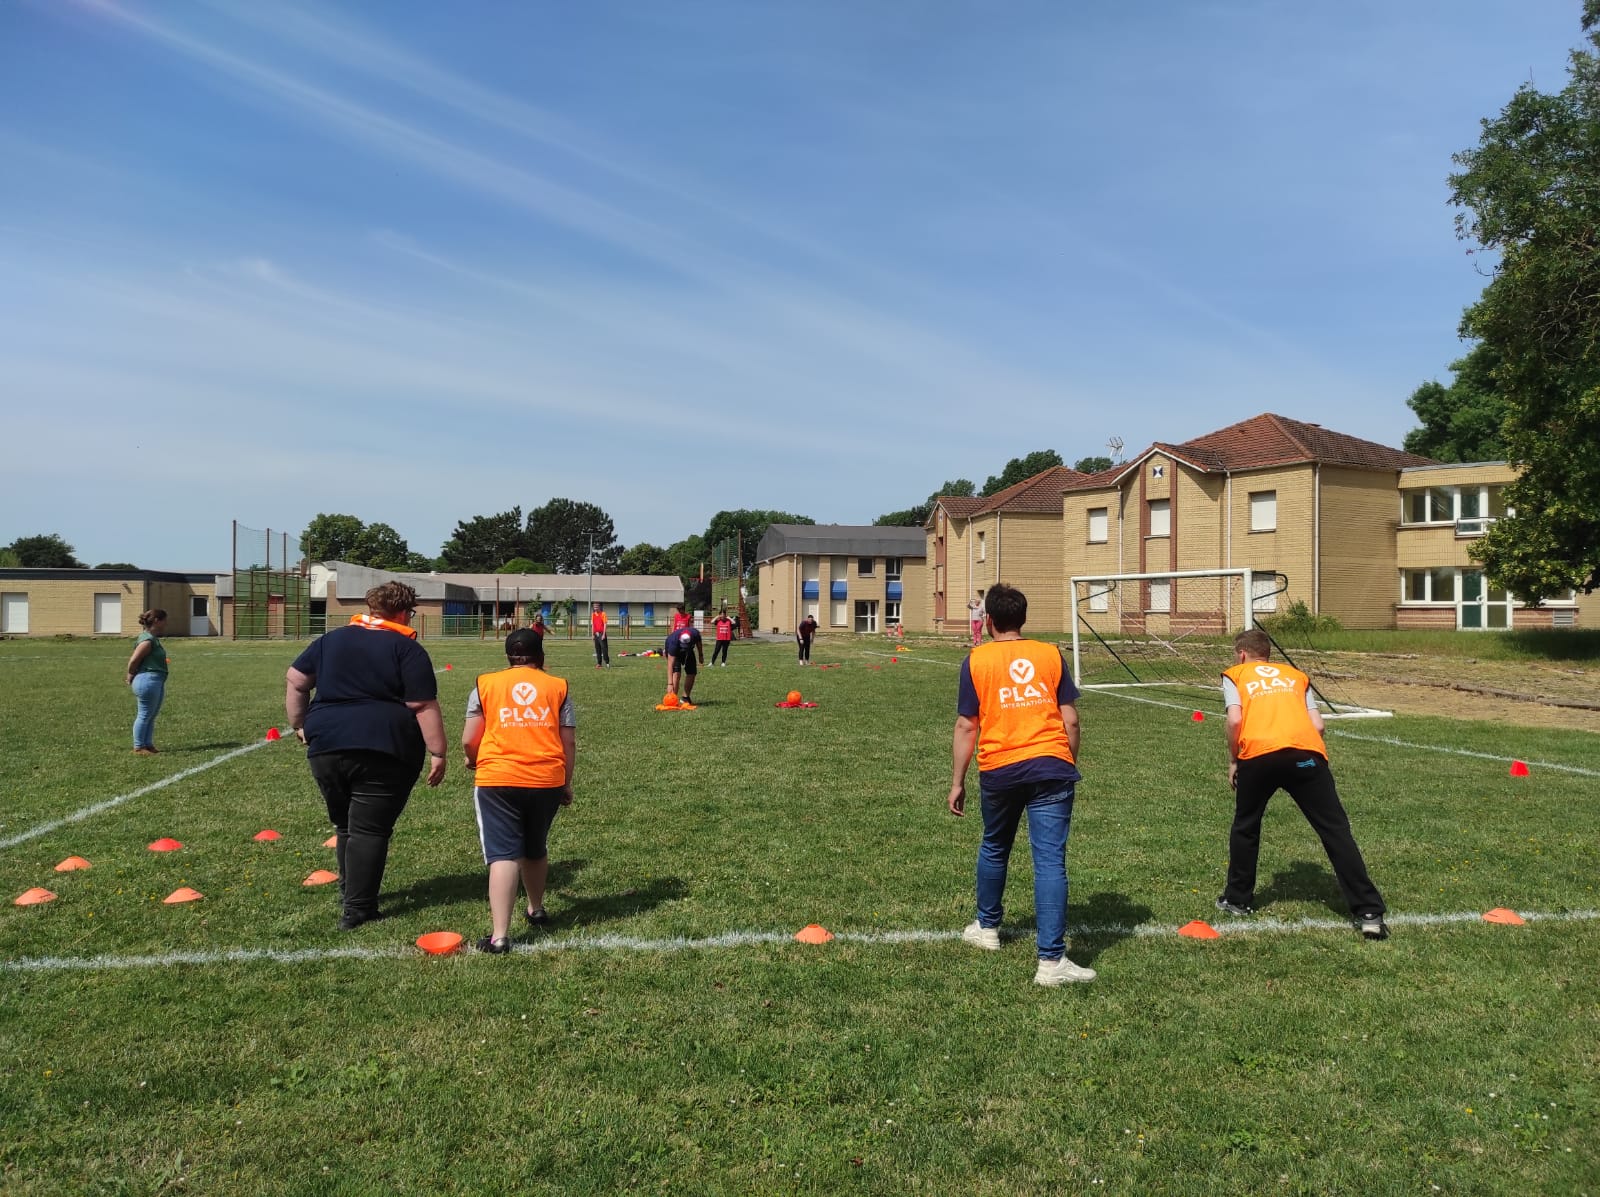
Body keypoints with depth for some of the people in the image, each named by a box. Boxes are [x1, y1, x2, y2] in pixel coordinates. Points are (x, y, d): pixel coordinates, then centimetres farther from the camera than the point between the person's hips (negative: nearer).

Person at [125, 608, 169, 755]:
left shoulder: (154, 638, 14)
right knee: (144, 715, -1)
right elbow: (133, 661, -17)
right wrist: (131, 677, -2)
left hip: (157, 682, 10)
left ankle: (148, 744, 23)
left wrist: (132, 677, 18)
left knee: (152, 715, 15)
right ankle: (138, 747, 7)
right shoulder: (147, 640, -17)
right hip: (148, 681, -10)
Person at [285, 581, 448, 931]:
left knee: (345, 824, 21)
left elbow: (296, 681, 15)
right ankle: (357, 909, 0)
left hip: (327, 746, 5)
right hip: (384, 753, -5)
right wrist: (437, 753, -5)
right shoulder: (408, 650, -3)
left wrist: (300, 724, 22)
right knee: (370, 829, 0)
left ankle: (350, 890, 32)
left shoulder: (332, 639, 14)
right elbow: (424, 706, -8)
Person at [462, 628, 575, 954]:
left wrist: (473, 761, 26)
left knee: (503, 854, -4)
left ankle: (499, 935, -12)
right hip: (547, 781, 2)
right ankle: (536, 910, 41)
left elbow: (468, 741, 5)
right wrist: (566, 783, 18)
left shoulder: (485, 685, 6)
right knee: (536, 850, 22)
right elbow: (569, 742, 6)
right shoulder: (557, 687, 9)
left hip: (498, 780, -2)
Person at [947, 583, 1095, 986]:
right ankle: (1051, 960, -5)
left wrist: (957, 782, 7)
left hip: (1000, 770, 0)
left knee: (994, 849, 23)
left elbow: (966, 726, 0)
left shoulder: (976, 660, 1)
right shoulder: (1051, 654, 6)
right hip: (1052, 768, 0)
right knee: (1050, 861, -2)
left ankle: (987, 927, 40)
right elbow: (1070, 719, 5)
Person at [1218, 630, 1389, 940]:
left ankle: (1238, 900, 30)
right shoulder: (1296, 675, 29)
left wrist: (1233, 760, 13)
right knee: (1336, 831, 4)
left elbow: (1235, 719, 2)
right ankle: (1369, 912, -1)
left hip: (1258, 754, -1)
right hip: (1306, 753, 1)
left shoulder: (1235, 675, 20)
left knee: (1245, 827, 21)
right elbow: (1317, 724, 14)